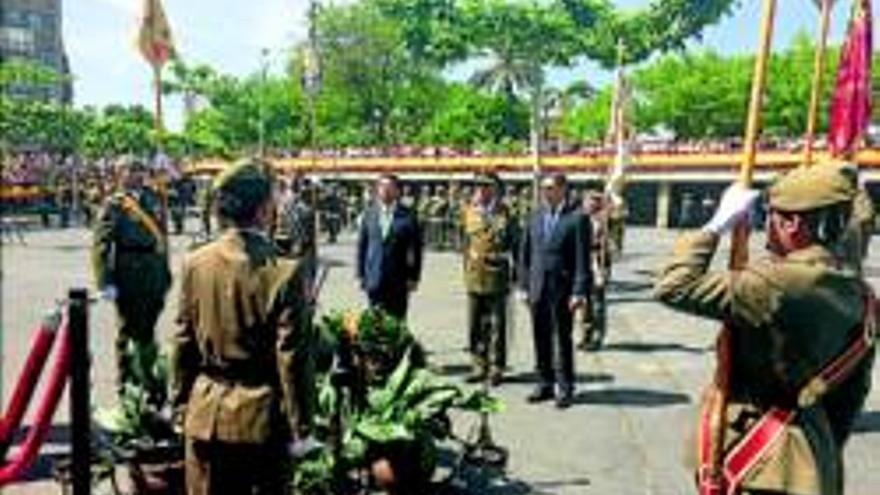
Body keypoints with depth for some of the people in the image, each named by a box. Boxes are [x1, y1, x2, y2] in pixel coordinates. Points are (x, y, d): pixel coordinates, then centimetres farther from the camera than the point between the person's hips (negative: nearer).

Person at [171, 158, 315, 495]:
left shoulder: (195, 263, -4)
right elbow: (292, 357, -13)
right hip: (263, 415, -3)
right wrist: (300, 425, -4)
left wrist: (181, 404, 15)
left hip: (207, 413, 4)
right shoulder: (284, 272, -16)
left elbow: (183, 342, 3)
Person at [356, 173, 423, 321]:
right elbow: (361, 246, 9)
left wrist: (413, 277, -4)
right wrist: (360, 274, 5)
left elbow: (416, 248, -1)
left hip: (398, 281, -2)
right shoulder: (369, 214, 5)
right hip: (374, 280, 2)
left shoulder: (407, 216, -3)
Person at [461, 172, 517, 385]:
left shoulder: (504, 214, -4)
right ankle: (480, 366, 20)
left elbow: (512, 246, -3)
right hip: (474, 277, 4)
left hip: (496, 278, -4)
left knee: (496, 325, 1)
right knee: (475, 326, 9)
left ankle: (496, 368, 10)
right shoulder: (469, 212, 10)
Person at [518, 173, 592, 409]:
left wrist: (579, 292, -13)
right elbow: (525, 253, 13)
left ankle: (565, 388, 13)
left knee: (562, 339, 2)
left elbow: (582, 258, -8)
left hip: (562, 289, -5)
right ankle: (545, 384, 22)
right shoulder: (536, 217, 10)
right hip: (538, 287, 5)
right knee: (541, 339, 10)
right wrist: (524, 285, 8)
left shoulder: (577, 218, -5)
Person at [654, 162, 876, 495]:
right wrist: (826, 451, 22)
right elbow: (854, 392, 11)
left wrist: (719, 223, -14)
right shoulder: (858, 295, 3)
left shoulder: (780, 283, -24)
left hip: (761, 466, -8)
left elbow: (673, 287, -24)